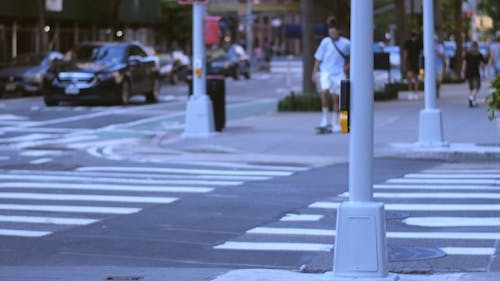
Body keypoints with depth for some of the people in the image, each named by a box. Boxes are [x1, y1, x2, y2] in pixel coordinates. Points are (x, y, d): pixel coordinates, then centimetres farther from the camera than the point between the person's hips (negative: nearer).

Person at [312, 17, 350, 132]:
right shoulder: (325, 42, -4)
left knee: (336, 97, 6)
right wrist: (314, 72, -1)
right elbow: (318, 58, 2)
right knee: (325, 91, -24)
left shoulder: (345, 43, -3)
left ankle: (335, 123, 18)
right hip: (325, 71, -1)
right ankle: (325, 118, -15)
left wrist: (347, 66, 5)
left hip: (339, 73, 1)